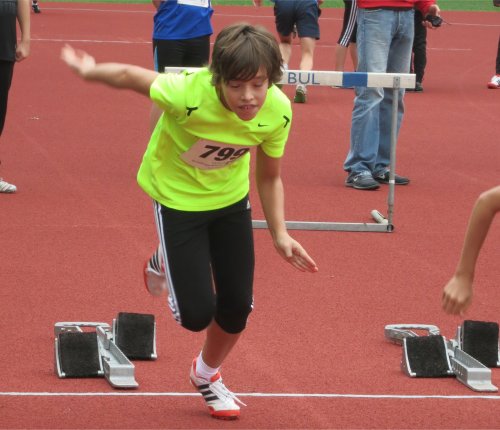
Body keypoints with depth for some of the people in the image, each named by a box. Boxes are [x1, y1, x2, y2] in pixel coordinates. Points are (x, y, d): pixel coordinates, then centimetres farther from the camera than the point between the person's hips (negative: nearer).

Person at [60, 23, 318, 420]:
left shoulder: (278, 111, -24)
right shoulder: (188, 94, -38)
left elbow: (269, 178, -6)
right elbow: (128, 76, -18)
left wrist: (280, 234, -14)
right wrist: (90, 71, -1)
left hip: (232, 199, 4)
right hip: (177, 197, -3)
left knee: (237, 306, 5)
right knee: (197, 314, -8)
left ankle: (208, 374, 39)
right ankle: (165, 266, 29)